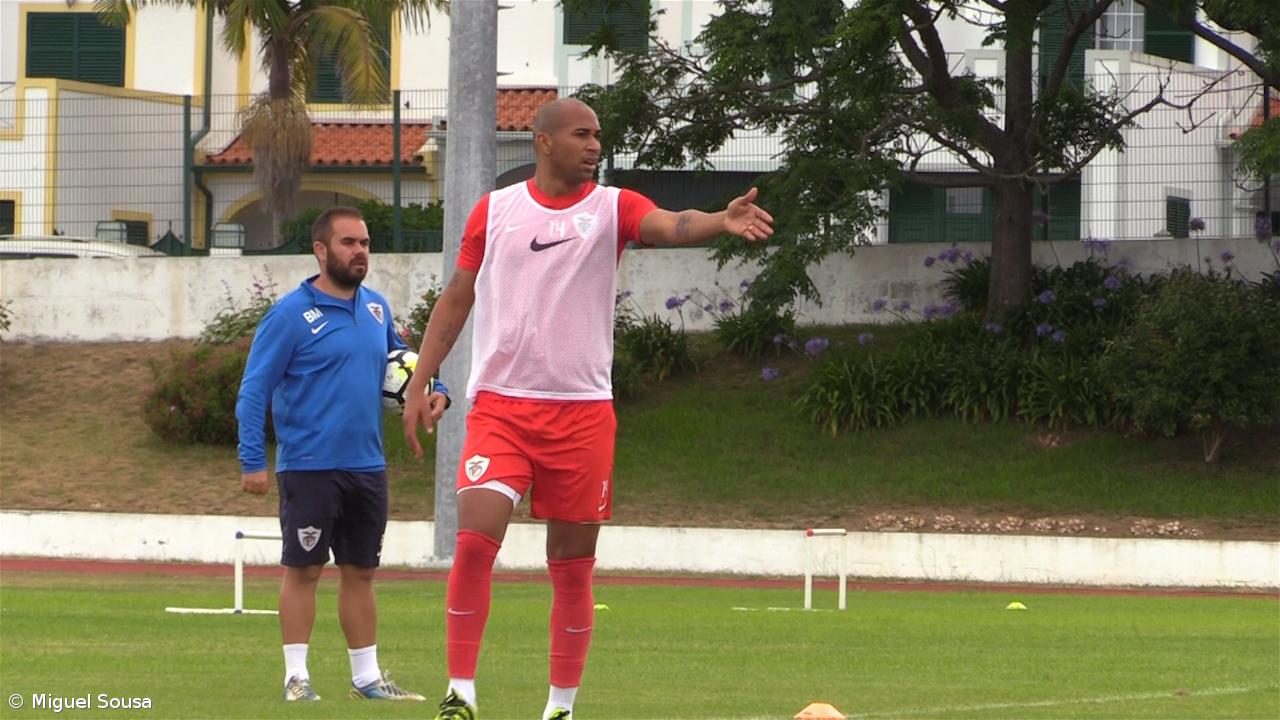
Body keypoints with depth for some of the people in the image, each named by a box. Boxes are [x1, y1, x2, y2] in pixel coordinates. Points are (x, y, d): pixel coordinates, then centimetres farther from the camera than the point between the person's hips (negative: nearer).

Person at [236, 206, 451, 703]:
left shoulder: (376, 308, 9)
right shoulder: (292, 315, -10)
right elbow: (253, 391, -9)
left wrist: (434, 390, 3)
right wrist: (253, 461, -15)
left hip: (368, 467, 6)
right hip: (310, 469, -6)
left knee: (360, 572, 10)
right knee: (303, 569, -1)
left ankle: (366, 676, 16)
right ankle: (296, 675, 4)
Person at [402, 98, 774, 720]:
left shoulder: (612, 208, 2)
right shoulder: (494, 210, 7)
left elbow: (671, 226, -18)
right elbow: (456, 299, 13)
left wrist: (721, 221, -40)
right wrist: (418, 383, 7)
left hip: (582, 410, 0)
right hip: (499, 406, 0)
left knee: (573, 569, 4)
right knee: (475, 540, -16)